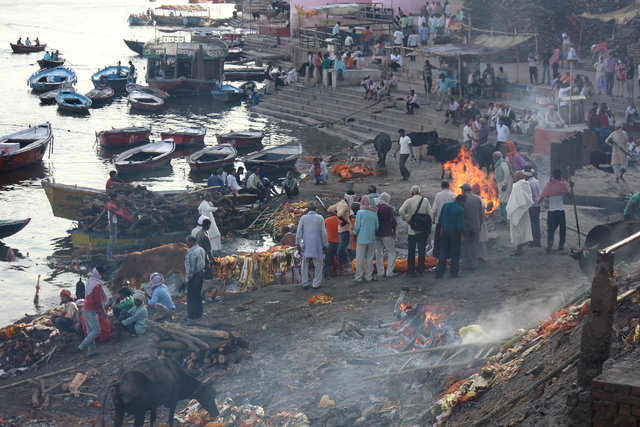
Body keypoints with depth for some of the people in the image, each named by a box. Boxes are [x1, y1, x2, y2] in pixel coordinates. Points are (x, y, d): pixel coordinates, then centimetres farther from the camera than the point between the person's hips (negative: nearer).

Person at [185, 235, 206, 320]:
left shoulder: (191, 252, -23)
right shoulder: (201, 249, 6)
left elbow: (190, 267, -22)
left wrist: (187, 278, -16)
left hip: (194, 275, -9)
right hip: (201, 273, 9)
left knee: (191, 297, 0)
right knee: (198, 295, 18)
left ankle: (192, 315, 3)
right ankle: (199, 313, 25)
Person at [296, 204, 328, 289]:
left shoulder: (303, 218, -2)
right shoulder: (320, 218, -2)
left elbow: (299, 232, -5)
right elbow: (324, 233, -2)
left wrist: (298, 243, -1)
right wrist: (325, 244, 5)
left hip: (306, 245, 1)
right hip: (317, 244, -1)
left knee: (305, 265, 10)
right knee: (318, 265, 8)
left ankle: (305, 284, 11)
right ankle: (316, 284, 7)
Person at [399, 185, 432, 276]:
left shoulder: (409, 201, -8)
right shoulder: (425, 200, -3)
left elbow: (401, 211, -22)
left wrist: (407, 219, -8)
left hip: (412, 229, -1)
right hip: (423, 230, 1)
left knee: (411, 251, 8)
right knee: (422, 250, 9)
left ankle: (411, 270, 8)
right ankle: (420, 270, 11)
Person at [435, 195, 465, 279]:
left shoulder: (445, 205, 3)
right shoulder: (460, 209, -14)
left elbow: (440, 219, 8)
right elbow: (460, 224, -14)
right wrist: (461, 235, -5)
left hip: (444, 231, 5)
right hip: (454, 232, -5)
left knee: (443, 253, 11)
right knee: (455, 253, 6)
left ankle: (439, 273, 10)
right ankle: (453, 273, 8)